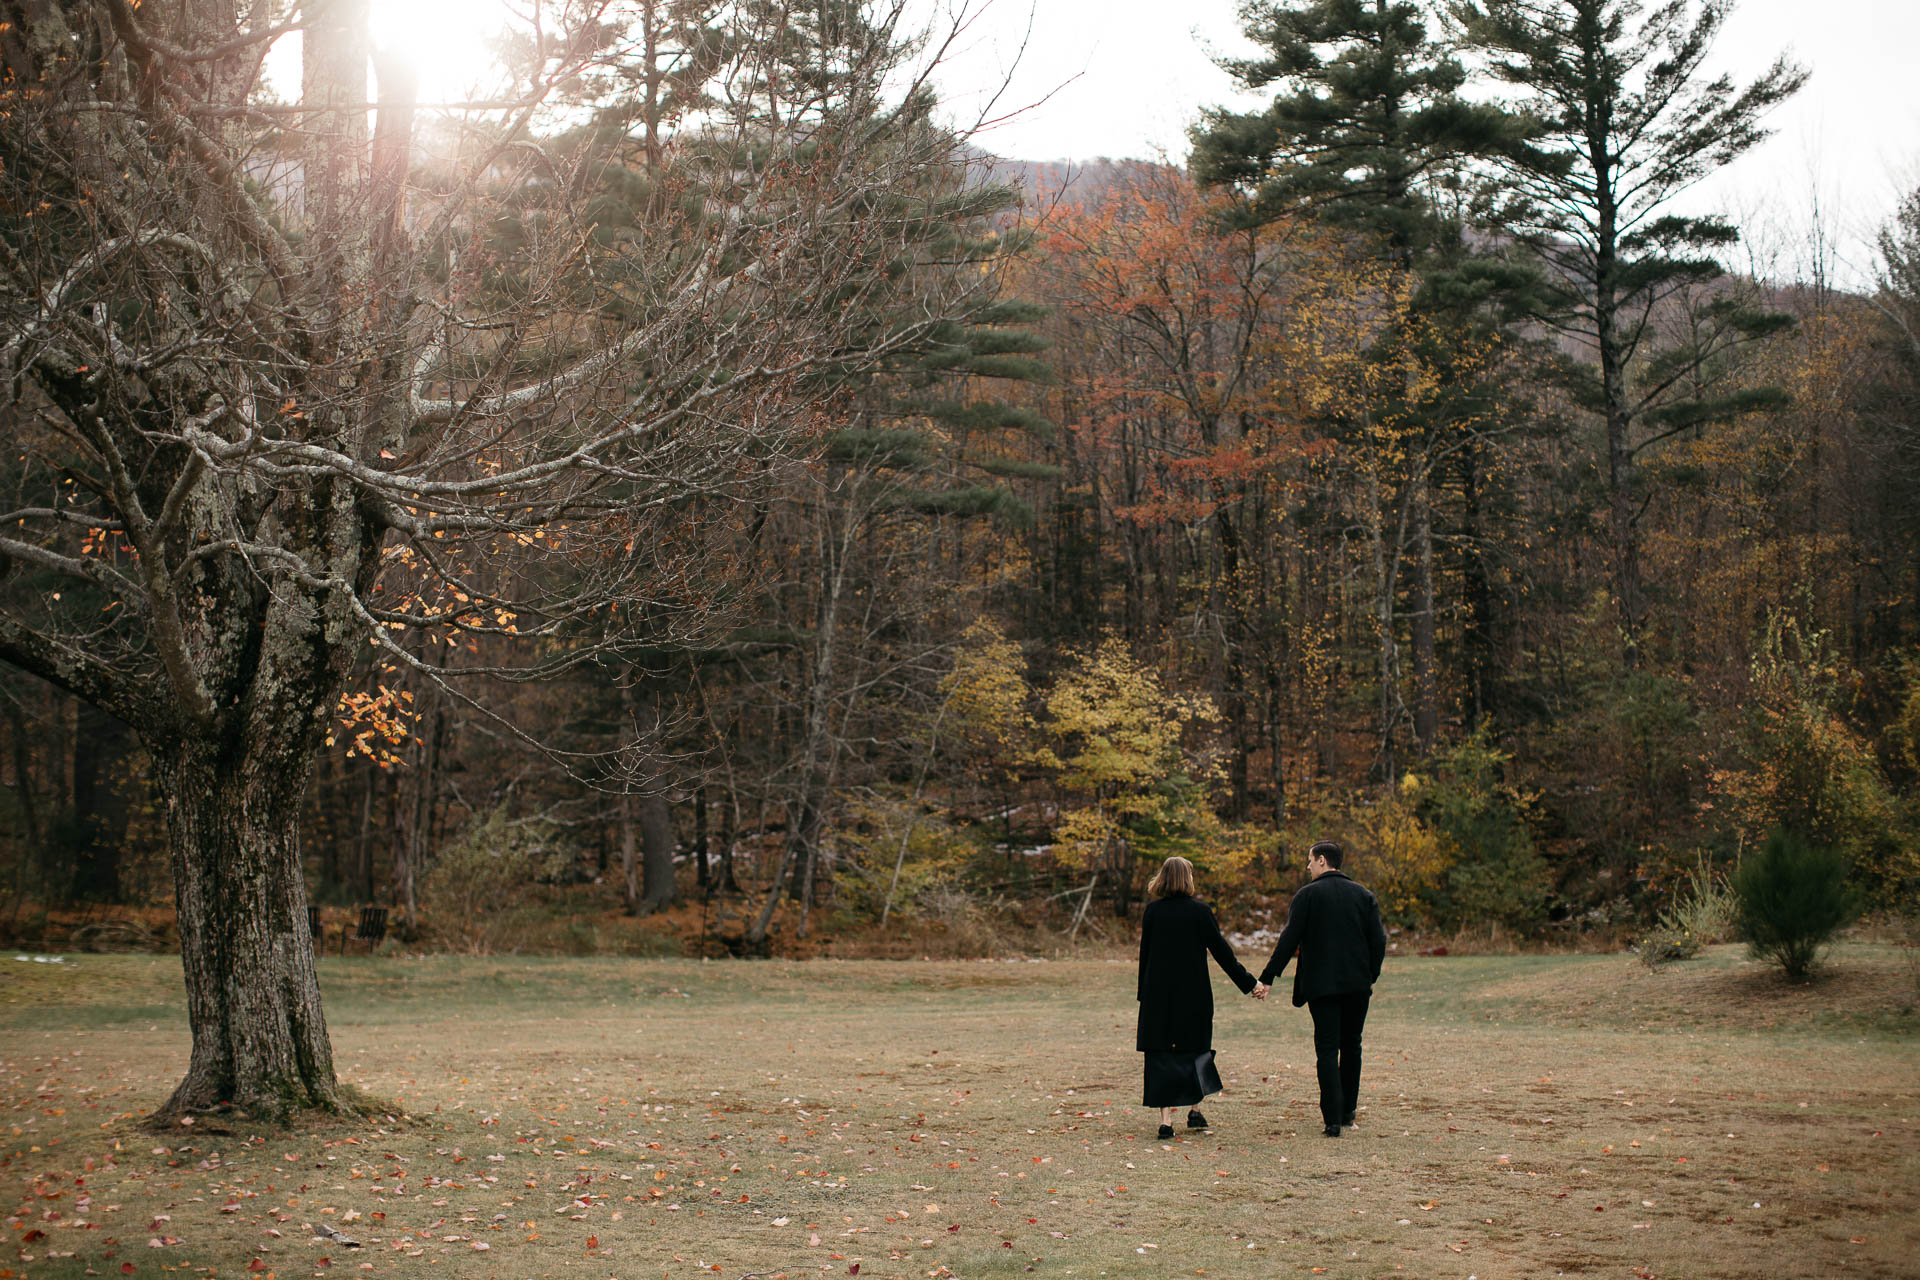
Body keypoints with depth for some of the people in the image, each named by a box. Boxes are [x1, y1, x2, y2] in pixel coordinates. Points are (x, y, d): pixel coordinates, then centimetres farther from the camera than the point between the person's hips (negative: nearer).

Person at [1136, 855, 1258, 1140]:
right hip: (1194, 994, -1)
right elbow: (1221, 951, -5)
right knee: (1195, 1047, 16)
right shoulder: (1200, 911, -7)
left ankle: (1166, 1119, -5)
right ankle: (1195, 1111, 21)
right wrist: (1248, 983, 3)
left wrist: (1144, 994, 11)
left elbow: (1145, 954, 3)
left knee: (1161, 1053, 2)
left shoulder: (1152, 911, -1)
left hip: (1158, 993, 1)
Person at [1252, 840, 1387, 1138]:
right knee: (1351, 1046, 16)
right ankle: (1347, 1113, 23)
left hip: (1321, 984, -3)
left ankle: (1332, 1119, -9)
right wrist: (1371, 976, 14)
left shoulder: (1307, 895, -4)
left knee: (1327, 1049, -2)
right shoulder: (1363, 895, 7)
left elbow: (1289, 941, -8)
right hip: (1357, 984, 4)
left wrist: (1267, 979, -5)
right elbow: (1378, 940, 3)